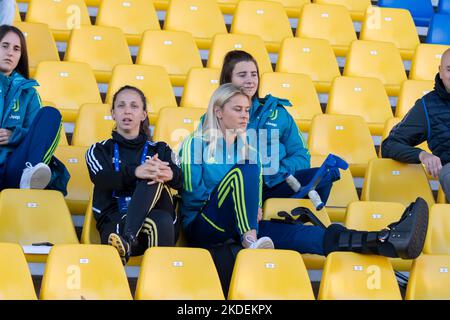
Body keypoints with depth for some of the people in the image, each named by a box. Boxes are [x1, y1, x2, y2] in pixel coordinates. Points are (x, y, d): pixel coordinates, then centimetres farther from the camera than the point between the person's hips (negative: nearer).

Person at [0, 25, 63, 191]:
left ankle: (30, 172, -40)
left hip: (15, 167, 3)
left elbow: (38, 136, 15)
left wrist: (14, 136, -6)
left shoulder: (26, 90, 23)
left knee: (51, 114, -17)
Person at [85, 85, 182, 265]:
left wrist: (169, 174, -27)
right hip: (115, 221, -2)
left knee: (154, 179, -29)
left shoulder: (160, 150, 25)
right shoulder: (99, 151, 21)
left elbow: (180, 180, 2)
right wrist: (135, 172, -28)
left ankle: (127, 238, -47)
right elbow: (103, 179, -4)